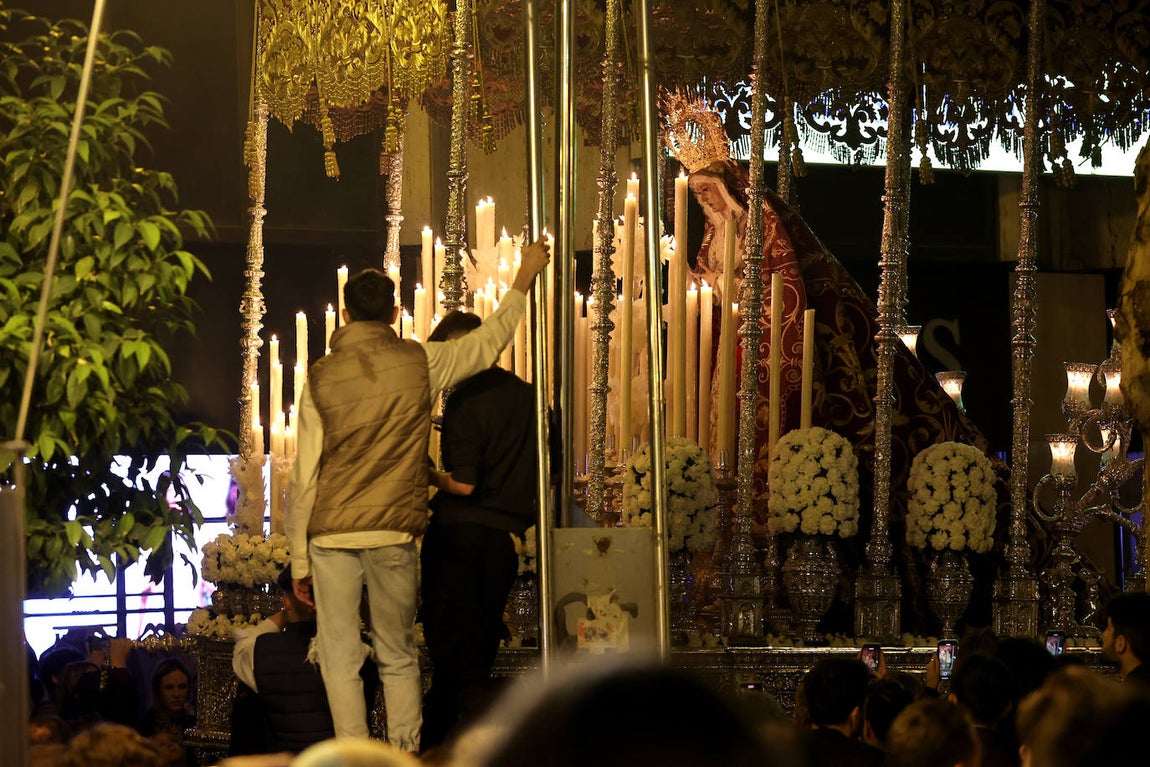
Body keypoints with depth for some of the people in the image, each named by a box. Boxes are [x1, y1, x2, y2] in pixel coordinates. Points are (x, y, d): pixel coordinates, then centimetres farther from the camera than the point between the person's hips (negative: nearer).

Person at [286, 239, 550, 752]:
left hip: (331, 536, -1)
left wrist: (299, 561, 5)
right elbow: (489, 341, 16)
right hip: (394, 535, 1)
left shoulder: (320, 378, 0)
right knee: (398, 659, 13)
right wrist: (524, 277, 29)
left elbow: (305, 476, 0)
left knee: (340, 661, 4)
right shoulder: (420, 363, 0)